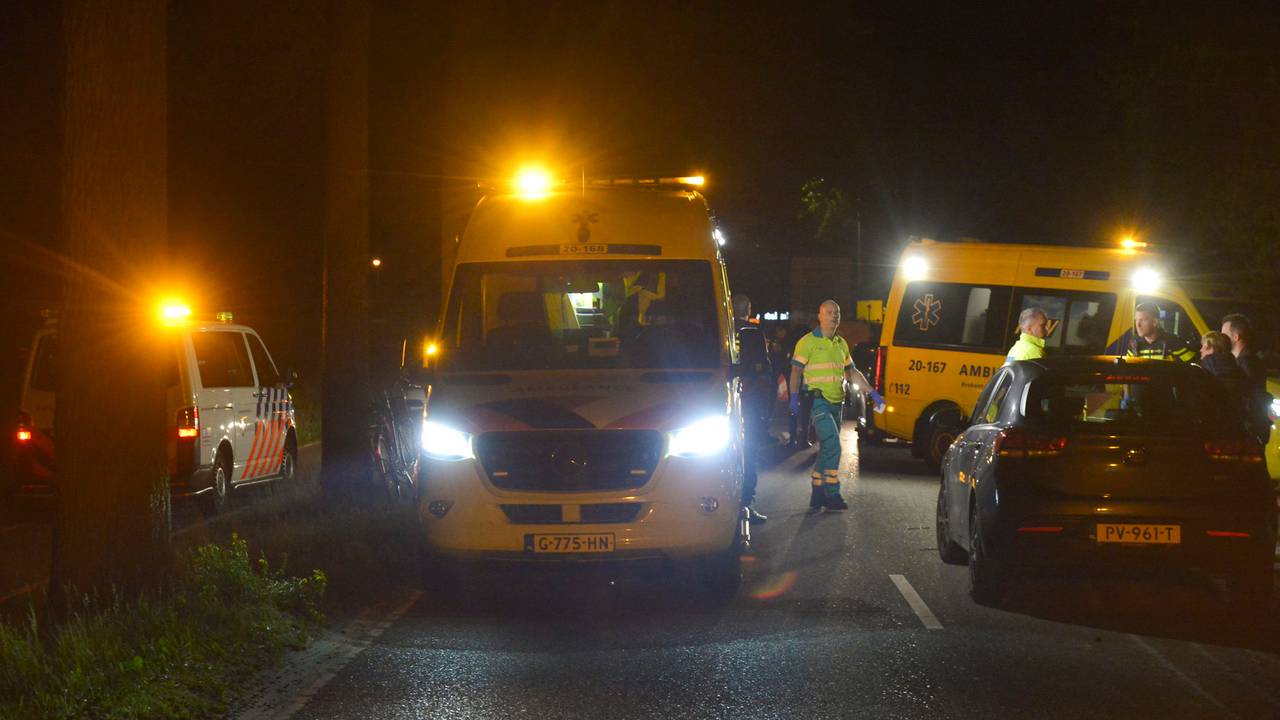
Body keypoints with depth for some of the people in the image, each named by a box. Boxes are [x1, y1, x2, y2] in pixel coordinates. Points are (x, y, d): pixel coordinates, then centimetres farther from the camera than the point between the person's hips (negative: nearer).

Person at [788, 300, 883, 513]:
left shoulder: (841, 344, 17)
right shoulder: (808, 342, -4)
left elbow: (851, 372, 24)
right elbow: (796, 370, -7)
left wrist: (872, 393, 18)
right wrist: (794, 395, -19)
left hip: (836, 403, 7)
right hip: (818, 402, -7)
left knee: (827, 450, 9)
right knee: (833, 446, -17)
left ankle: (817, 496, 15)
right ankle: (831, 495, -13)